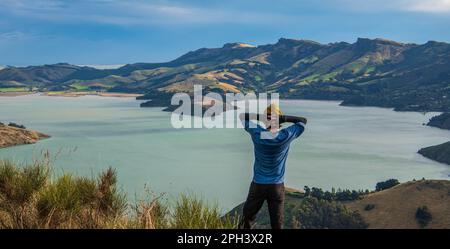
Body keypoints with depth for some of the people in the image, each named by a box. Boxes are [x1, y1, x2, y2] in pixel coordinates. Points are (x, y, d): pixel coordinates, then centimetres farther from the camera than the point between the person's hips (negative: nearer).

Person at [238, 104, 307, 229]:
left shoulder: (257, 133, -12)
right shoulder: (286, 136, -13)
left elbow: (242, 116, 2)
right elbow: (303, 120, 1)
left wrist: (260, 117, -13)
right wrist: (284, 118, -14)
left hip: (257, 185, 0)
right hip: (277, 186, 0)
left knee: (247, 219, 15)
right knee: (277, 224, 7)